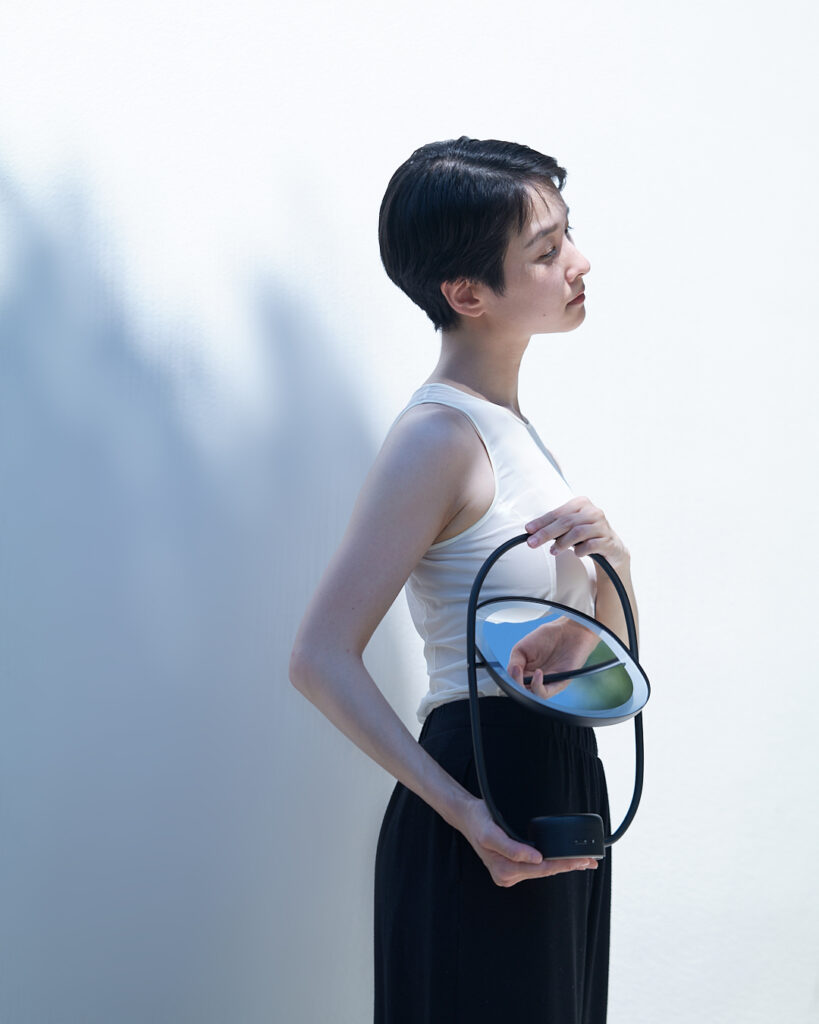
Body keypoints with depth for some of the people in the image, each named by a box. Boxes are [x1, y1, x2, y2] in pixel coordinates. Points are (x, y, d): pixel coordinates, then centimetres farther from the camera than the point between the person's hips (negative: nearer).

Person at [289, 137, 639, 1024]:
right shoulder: (439, 437, -15)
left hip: (557, 798, 9)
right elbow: (321, 659, -21)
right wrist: (465, 812, -26)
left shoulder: (507, 423, 12)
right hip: (488, 827, -9)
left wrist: (609, 560, -6)